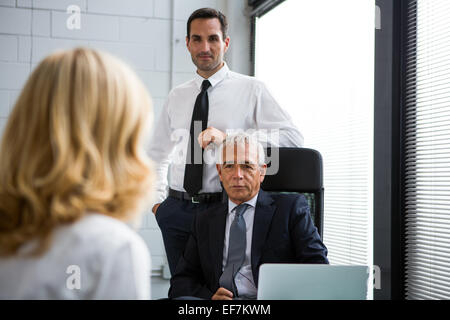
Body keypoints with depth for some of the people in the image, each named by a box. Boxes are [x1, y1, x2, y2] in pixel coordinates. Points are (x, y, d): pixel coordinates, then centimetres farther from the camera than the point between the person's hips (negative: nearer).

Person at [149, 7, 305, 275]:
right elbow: (158, 154, 26)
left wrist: (227, 136, -22)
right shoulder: (177, 97, 13)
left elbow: (293, 138, -14)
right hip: (177, 210, 4)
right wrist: (157, 200, 12)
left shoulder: (250, 89, -1)